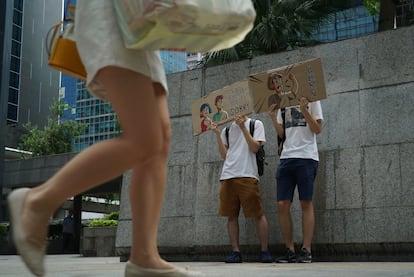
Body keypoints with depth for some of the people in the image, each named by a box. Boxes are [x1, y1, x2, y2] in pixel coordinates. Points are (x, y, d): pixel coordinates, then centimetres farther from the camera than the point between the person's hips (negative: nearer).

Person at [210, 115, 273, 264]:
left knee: (258, 214, -4)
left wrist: (243, 127, -8)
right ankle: (235, 252, 7)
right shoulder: (226, 130, 19)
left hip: (248, 175, -4)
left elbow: (255, 148, -4)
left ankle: (264, 251, 5)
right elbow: (224, 155, 13)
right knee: (231, 215, 2)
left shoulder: (256, 124, 9)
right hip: (228, 176, 4)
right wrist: (217, 134, 5)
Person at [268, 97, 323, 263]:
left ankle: (306, 250, 2)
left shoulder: (311, 100, 5)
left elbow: (317, 129, -2)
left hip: (306, 157, -4)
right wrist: (273, 117, 3)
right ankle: (290, 251, 6)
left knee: (306, 204, -2)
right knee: (282, 205, -2)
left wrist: (304, 110, -12)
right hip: (286, 157, 5)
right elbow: (281, 133, 17)